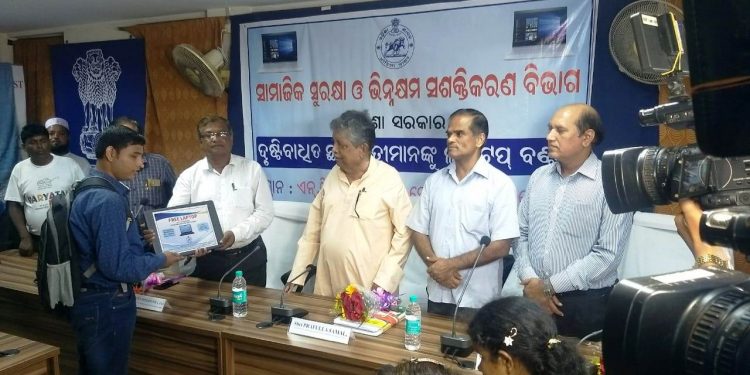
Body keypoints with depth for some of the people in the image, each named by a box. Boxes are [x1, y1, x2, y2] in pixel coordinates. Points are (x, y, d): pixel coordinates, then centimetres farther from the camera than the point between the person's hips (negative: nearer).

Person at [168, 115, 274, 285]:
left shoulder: (252, 169, -1)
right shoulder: (189, 175, 2)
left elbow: (265, 212, -4)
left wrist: (236, 234, -18)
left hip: (248, 256, -1)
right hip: (207, 258, 1)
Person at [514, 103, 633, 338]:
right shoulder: (538, 177, 7)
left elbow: (608, 254, -16)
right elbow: (521, 233, 8)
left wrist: (550, 285, -14)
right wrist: (530, 280, -7)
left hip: (587, 303, -4)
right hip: (535, 296, 5)